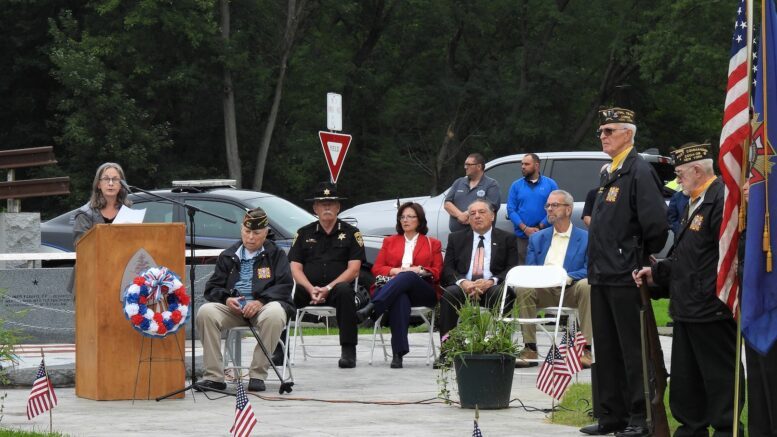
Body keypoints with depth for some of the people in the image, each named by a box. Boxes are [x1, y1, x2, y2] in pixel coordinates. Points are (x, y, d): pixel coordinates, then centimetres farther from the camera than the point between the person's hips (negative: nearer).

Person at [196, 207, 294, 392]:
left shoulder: (276, 255, 12)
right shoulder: (228, 256, 20)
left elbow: (284, 286, -1)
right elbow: (212, 288, 14)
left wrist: (260, 302, -17)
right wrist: (227, 299, -9)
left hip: (263, 306, -3)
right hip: (232, 307, 3)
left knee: (274, 313, -39)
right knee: (205, 312, -27)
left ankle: (258, 375, -30)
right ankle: (213, 376, -27)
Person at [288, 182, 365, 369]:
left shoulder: (350, 233, 10)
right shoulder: (304, 233, 16)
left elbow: (353, 269, 0)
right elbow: (295, 268, 8)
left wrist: (328, 288, -14)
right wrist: (311, 289, -13)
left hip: (337, 286, -2)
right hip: (308, 289, 2)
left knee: (344, 290, -38)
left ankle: (348, 351, -35)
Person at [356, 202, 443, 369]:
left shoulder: (433, 244, 23)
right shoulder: (389, 241, 29)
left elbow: (437, 273, 11)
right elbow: (376, 269, 16)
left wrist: (419, 270, -9)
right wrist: (396, 271, -4)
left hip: (423, 291, -1)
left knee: (407, 277, -38)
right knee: (400, 299, -39)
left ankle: (371, 309, -52)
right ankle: (398, 353, -51)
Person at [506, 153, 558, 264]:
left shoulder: (550, 184, 5)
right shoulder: (516, 186, 11)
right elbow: (511, 210, 4)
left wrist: (540, 227, -11)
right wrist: (525, 228, -9)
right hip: (522, 236, 2)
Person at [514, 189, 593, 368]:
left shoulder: (586, 238, 8)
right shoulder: (537, 238, 19)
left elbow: (589, 271, -4)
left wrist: (568, 277, -24)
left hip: (571, 290, -2)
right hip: (544, 291, 2)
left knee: (587, 286, -34)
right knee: (523, 288, -28)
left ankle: (586, 349, -33)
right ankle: (530, 349, -26)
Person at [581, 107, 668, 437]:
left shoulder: (639, 172, -13)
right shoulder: (608, 173, 16)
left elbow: (655, 223, -20)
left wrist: (644, 258, -9)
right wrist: (597, 266, 17)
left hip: (625, 277, -9)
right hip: (602, 275, 9)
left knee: (633, 349, -4)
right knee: (606, 349, 13)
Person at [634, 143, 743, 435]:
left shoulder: (722, 200, -17)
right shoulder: (695, 203, 17)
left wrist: (713, 297, -24)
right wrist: (657, 272, 14)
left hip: (712, 309, -11)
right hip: (687, 308, 11)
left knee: (720, 375, -2)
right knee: (686, 377, 17)